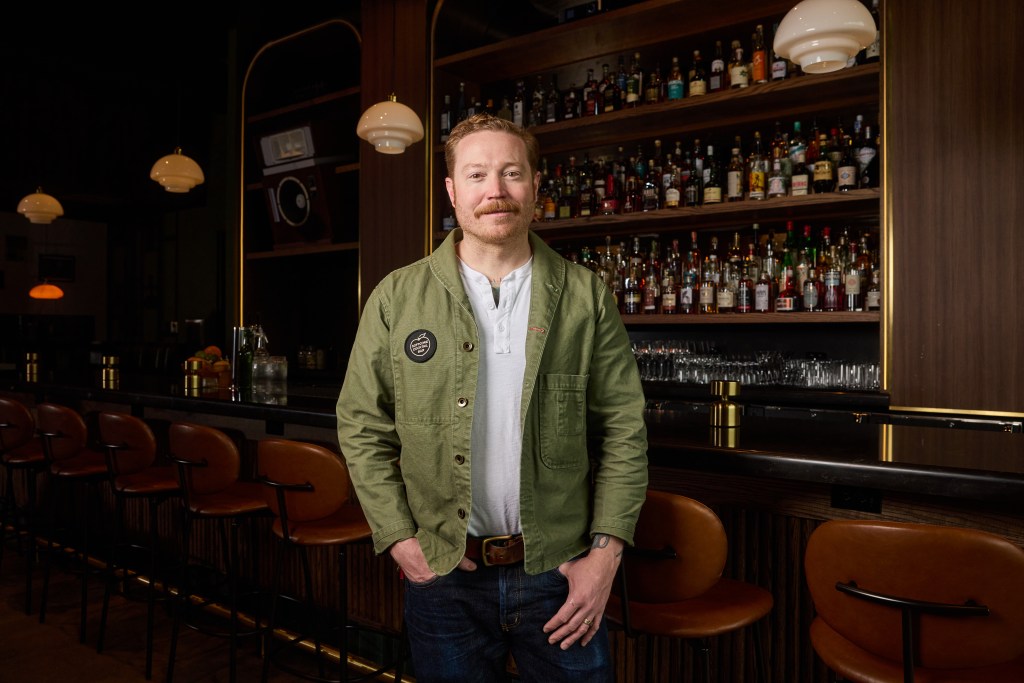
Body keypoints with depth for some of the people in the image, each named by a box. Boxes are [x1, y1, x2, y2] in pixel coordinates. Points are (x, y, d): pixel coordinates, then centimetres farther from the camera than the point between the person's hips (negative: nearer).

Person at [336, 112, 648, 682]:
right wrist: (399, 539, -5)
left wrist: (607, 550, -7)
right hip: (442, 573, 1)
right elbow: (362, 427, 1)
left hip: (560, 571, 0)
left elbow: (624, 429, -1)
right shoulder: (396, 299, -2)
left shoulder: (586, 297, -2)